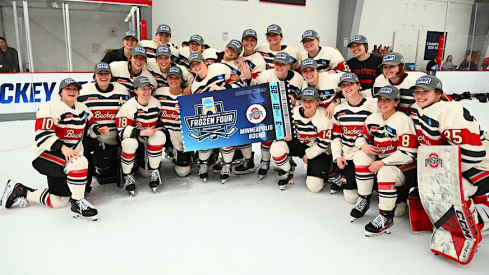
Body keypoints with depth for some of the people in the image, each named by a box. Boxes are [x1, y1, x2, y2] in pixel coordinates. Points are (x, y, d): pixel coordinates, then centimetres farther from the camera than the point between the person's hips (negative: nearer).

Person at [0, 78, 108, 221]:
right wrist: (62, 147, -35)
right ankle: (77, 203, -21)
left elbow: (90, 125, 18)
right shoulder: (51, 107, -15)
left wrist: (99, 129, -5)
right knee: (80, 162, -36)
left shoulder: (82, 109, 7)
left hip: (69, 158, 8)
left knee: (59, 202, 10)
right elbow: (42, 135, -23)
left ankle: (20, 190, 27)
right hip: (45, 155, -8)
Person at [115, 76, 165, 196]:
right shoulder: (128, 106, -18)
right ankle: (128, 176, -11)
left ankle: (154, 172, -12)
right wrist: (143, 132, -30)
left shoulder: (156, 103, -3)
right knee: (129, 143, -37)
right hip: (133, 137, -3)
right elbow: (122, 130, -25)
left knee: (159, 135, -29)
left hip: (151, 139, 3)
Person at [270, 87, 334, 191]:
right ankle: (286, 174, 1)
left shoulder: (324, 117, -21)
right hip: (299, 144, 4)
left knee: (314, 186, -15)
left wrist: (308, 155, -10)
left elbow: (323, 143, -16)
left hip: (318, 151, -3)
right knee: (276, 147, -27)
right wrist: (288, 135, -15)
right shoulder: (294, 112, -10)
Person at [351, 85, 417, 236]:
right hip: (381, 163, 7)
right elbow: (362, 137, 14)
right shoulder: (372, 118, 3)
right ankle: (364, 200, -5)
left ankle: (386, 217, -14)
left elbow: (408, 153, -22)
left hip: (403, 168, -6)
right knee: (361, 156, -16)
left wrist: (382, 163, -25)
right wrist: (363, 145, -12)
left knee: (385, 172, -35)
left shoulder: (403, 120, -17)